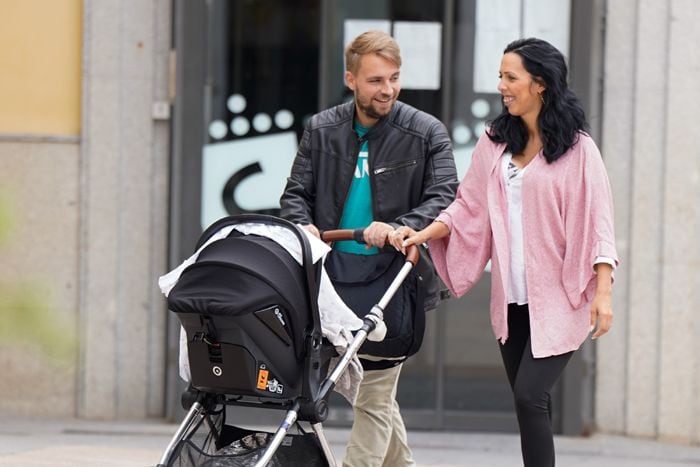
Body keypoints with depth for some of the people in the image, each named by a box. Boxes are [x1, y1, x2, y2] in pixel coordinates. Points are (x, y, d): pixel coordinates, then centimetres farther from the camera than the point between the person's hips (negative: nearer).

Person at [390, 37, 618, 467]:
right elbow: (469, 207, 11)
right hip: (512, 299, 5)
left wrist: (603, 293, -14)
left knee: (530, 395, -16)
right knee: (531, 402, 8)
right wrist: (424, 234, -3)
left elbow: (597, 222, -7)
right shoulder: (495, 143, 10)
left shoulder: (577, 149, -5)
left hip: (559, 299, -5)